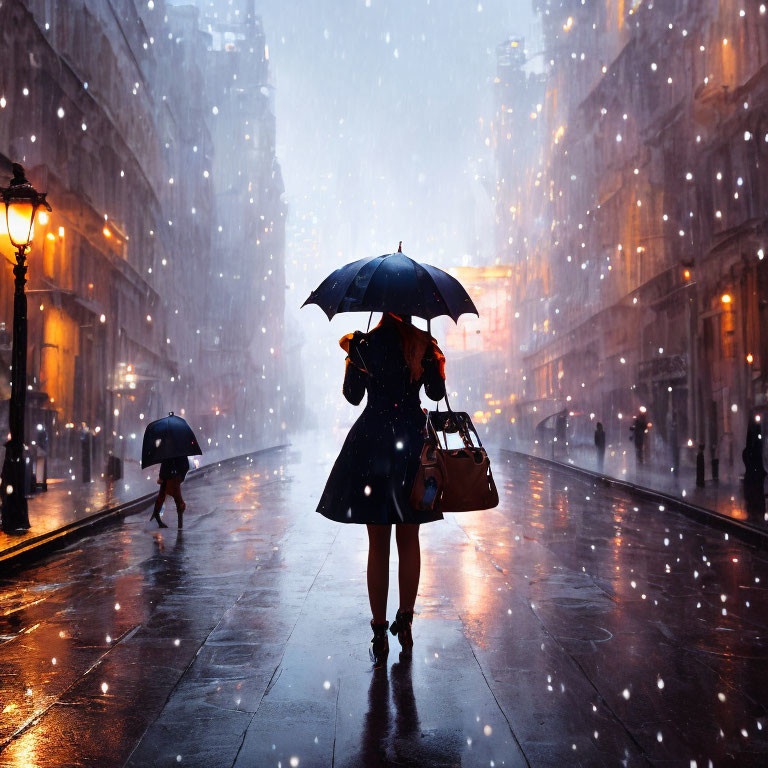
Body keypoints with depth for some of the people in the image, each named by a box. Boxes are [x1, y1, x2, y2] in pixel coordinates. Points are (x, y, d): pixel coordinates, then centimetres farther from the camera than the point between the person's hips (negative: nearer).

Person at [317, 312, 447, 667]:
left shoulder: (365, 344, -4)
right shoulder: (425, 344, -1)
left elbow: (352, 396, 2)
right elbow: (436, 393, 6)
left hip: (371, 444, -1)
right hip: (412, 443, 1)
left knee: (378, 544, 4)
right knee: (409, 540, 13)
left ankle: (379, 635, 5)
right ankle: (404, 622, 17)